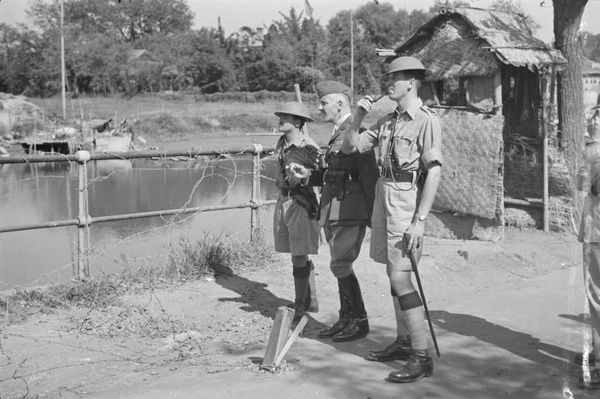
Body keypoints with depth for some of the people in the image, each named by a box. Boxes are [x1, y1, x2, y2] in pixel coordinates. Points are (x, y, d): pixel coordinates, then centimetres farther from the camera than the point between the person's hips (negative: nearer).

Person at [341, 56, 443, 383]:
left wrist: (419, 220, -21)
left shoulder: (427, 121, -11)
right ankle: (403, 343, 24)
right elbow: (349, 148, 15)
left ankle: (421, 357, -6)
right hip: (383, 194, 8)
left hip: (406, 199, -8)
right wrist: (358, 117, -1)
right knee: (393, 275, 13)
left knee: (400, 277, -11)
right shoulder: (387, 121, 12)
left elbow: (434, 172, -16)